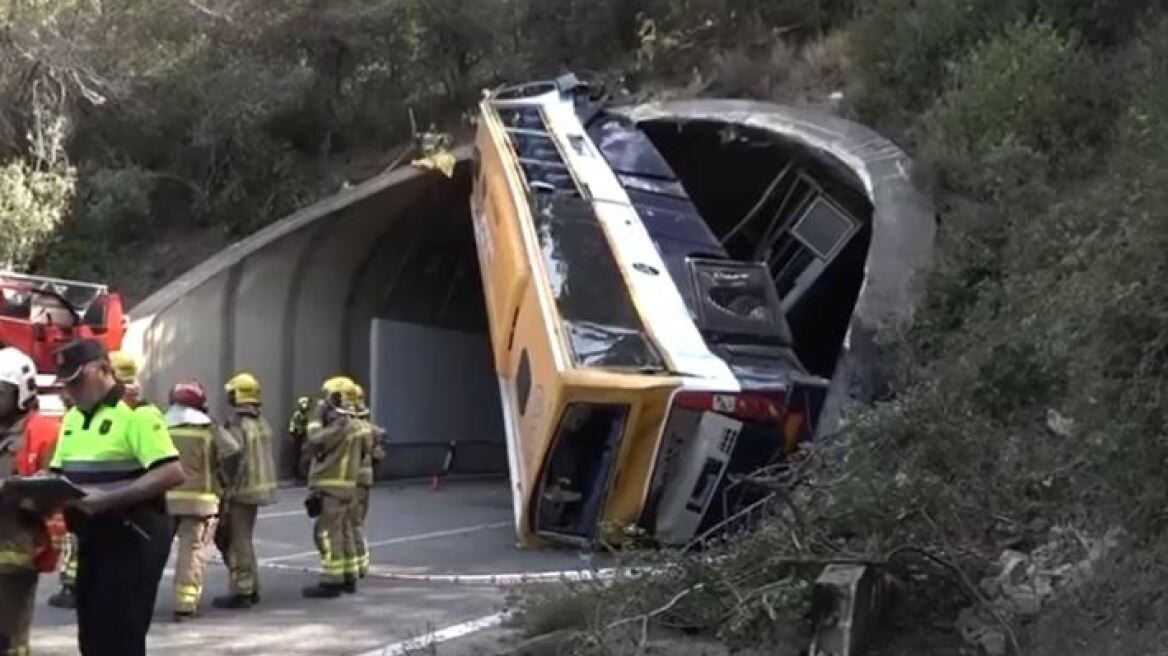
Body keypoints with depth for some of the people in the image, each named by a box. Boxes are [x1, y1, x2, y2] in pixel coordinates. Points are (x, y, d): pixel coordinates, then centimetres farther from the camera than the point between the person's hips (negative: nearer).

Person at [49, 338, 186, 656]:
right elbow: (59, 473, 20)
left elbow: (172, 473, -22)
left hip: (132, 538, -8)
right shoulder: (72, 418, 13)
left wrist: (108, 499, -25)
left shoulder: (135, 412, -13)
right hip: (91, 538, 8)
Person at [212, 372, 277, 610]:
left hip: (242, 492, -9)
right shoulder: (263, 423, 10)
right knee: (245, 539, 19)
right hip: (260, 489, 9)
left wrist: (225, 497, -18)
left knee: (237, 542, -2)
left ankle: (241, 592, 0)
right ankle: (252, 589, 24)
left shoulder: (236, 425, -17)